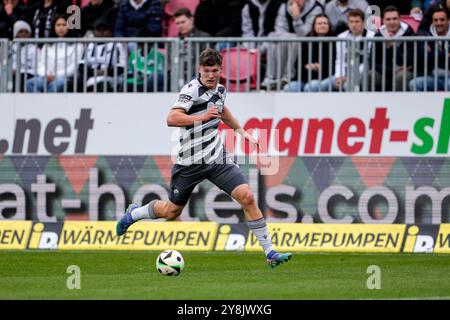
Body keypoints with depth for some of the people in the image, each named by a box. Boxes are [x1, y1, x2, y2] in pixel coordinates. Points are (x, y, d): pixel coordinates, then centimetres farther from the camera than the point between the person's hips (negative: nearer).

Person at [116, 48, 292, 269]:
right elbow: (172, 119, -29)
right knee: (172, 211, 11)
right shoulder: (192, 89, -15)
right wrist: (202, 117, -31)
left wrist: (240, 131, 33)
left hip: (217, 158, 5)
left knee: (247, 197, -12)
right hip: (190, 161, -5)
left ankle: (269, 252, -9)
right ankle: (134, 214, 42)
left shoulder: (219, 89, 8)